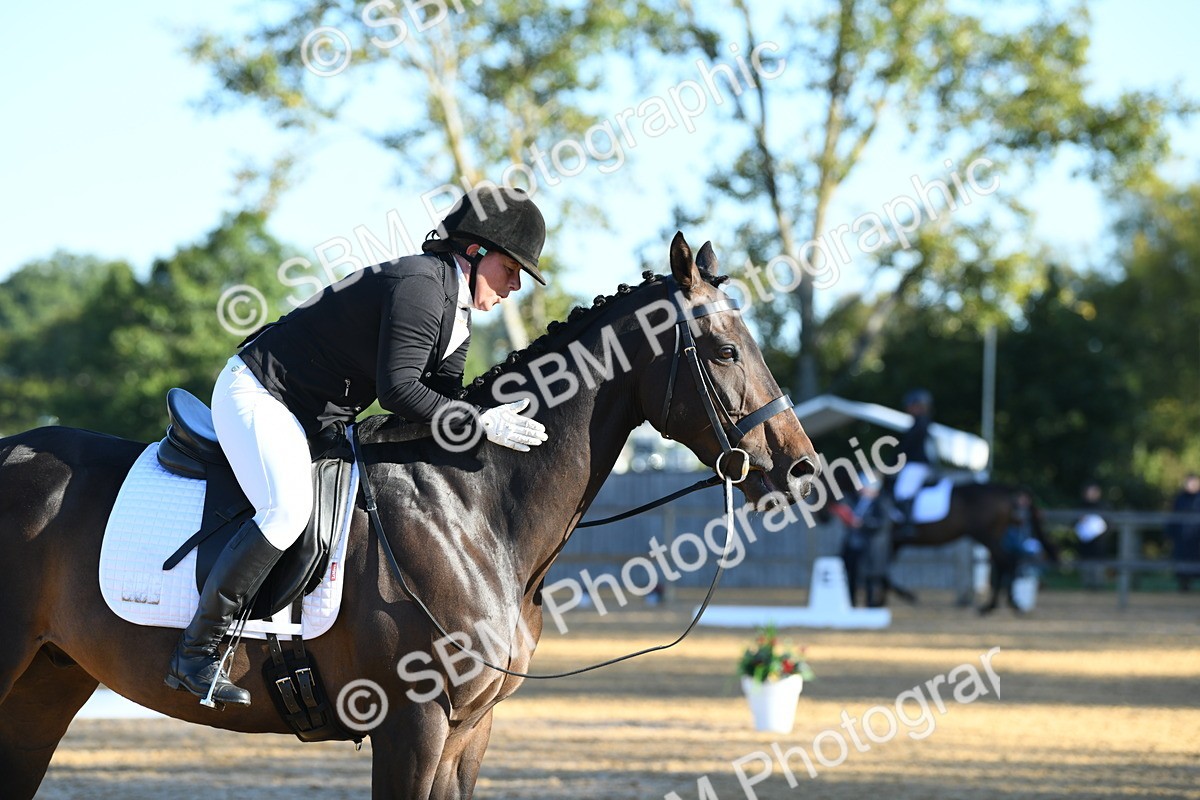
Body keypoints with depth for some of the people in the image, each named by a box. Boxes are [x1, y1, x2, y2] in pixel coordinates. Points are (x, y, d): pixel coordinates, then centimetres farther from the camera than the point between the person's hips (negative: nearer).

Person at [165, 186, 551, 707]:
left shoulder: (457, 312, 11)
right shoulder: (419, 284, -21)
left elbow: (439, 401, 7)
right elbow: (397, 390, -27)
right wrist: (481, 423, -26)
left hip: (314, 419, 11)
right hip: (255, 394, -11)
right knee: (288, 509, -30)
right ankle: (195, 652, -26)